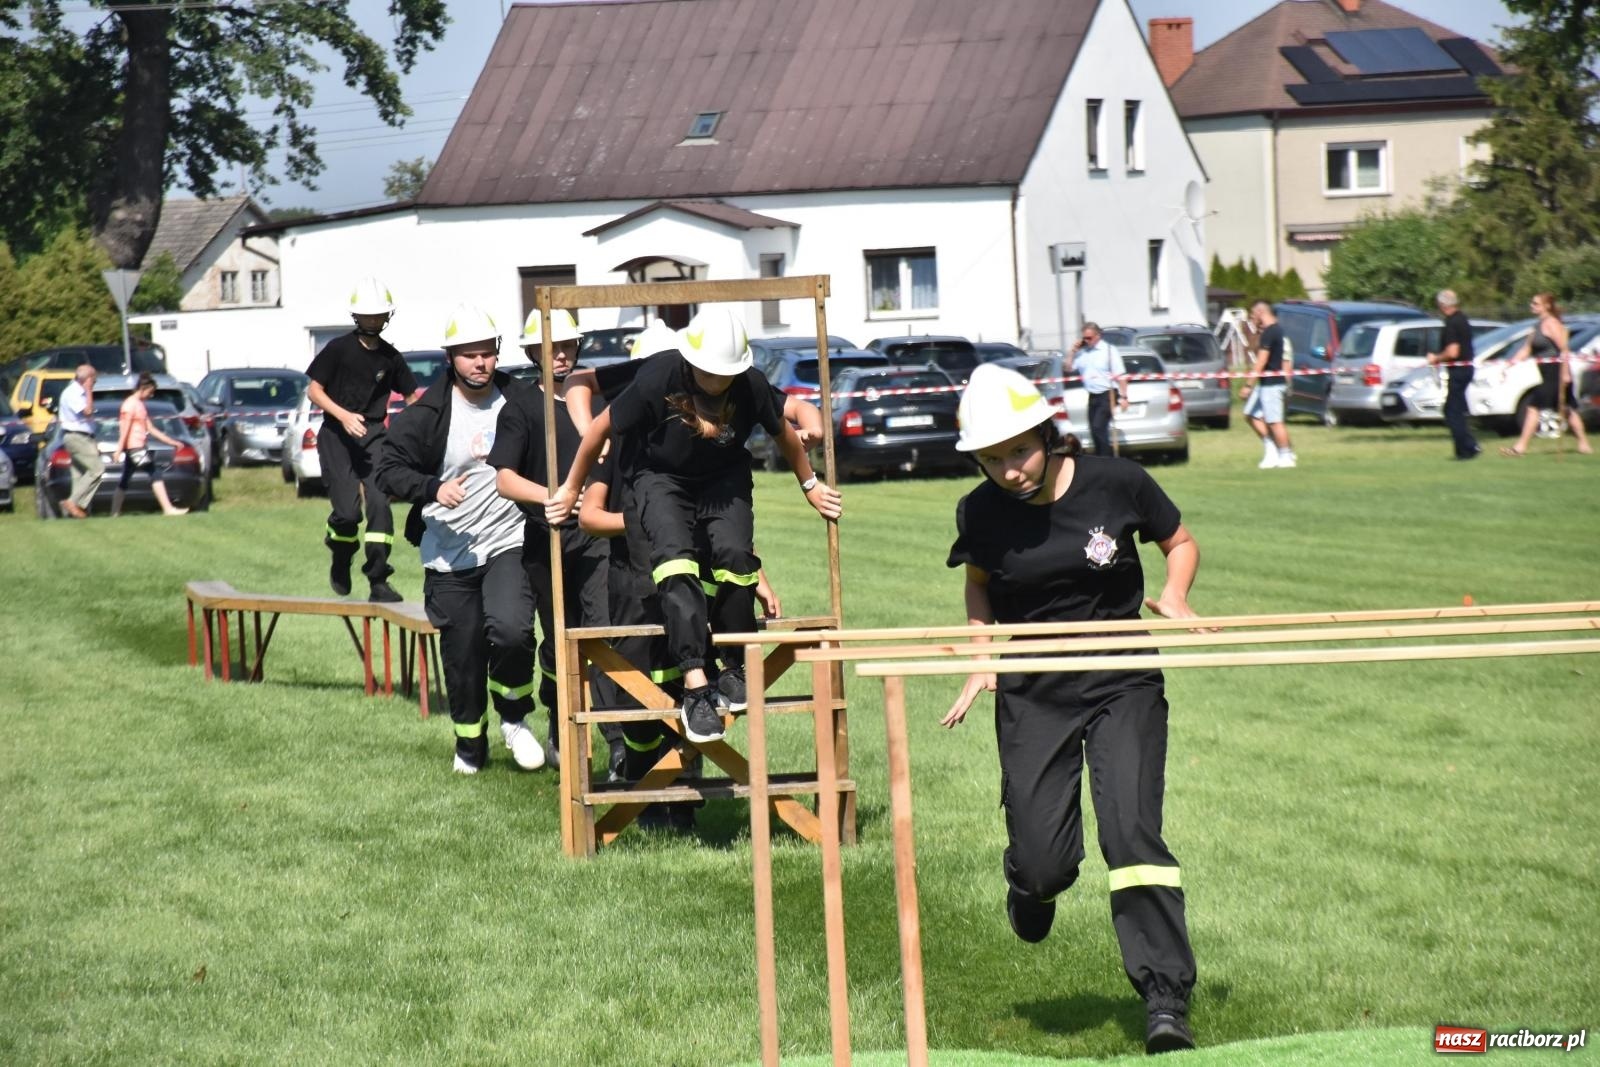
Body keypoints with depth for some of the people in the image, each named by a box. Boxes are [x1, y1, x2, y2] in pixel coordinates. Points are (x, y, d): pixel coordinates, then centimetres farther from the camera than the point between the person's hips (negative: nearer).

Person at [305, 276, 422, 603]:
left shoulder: (391, 358, 6)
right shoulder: (339, 349, -3)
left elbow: (411, 397, 16)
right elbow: (314, 389, -3)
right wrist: (343, 415, -17)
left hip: (373, 434, 3)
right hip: (337, 435, -3)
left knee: (379, 502, -13)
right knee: (347, 511, -12)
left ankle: (378, 580, -8)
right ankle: (340, 563, 20)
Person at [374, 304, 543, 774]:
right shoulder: (426, 414, -5)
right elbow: (389, 470, -5)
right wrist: (433, 488, -20)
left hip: (509, 543, -1)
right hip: (449, 554, 1)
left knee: (510, 629, -24)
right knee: (462, 655, 8)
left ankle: (514, 719, 2)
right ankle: (470, 745, 30)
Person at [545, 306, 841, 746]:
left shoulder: (750, 385, -20)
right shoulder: (658, 378, -27)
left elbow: (783, 432, 2)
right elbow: (601, 427, -13)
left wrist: (809, 485, 16)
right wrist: (571, 488, -2)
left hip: (723, 480, 2)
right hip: (660, 479, -2)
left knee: (734, 554, -23)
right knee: (675, 561, -26)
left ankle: (735, 667, -2)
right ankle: (695, 685, -32)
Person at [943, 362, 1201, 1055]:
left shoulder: (1116, 484, -10)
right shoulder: (982, 513, -6)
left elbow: (1180, 542, 8)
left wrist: (1174, 597, -11)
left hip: (1122, 686, -1)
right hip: (1031, 696, 1)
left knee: (1130, 828, -18)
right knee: (1043, 859, -2)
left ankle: (1166, 999, -14)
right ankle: (1031, 883, 38)